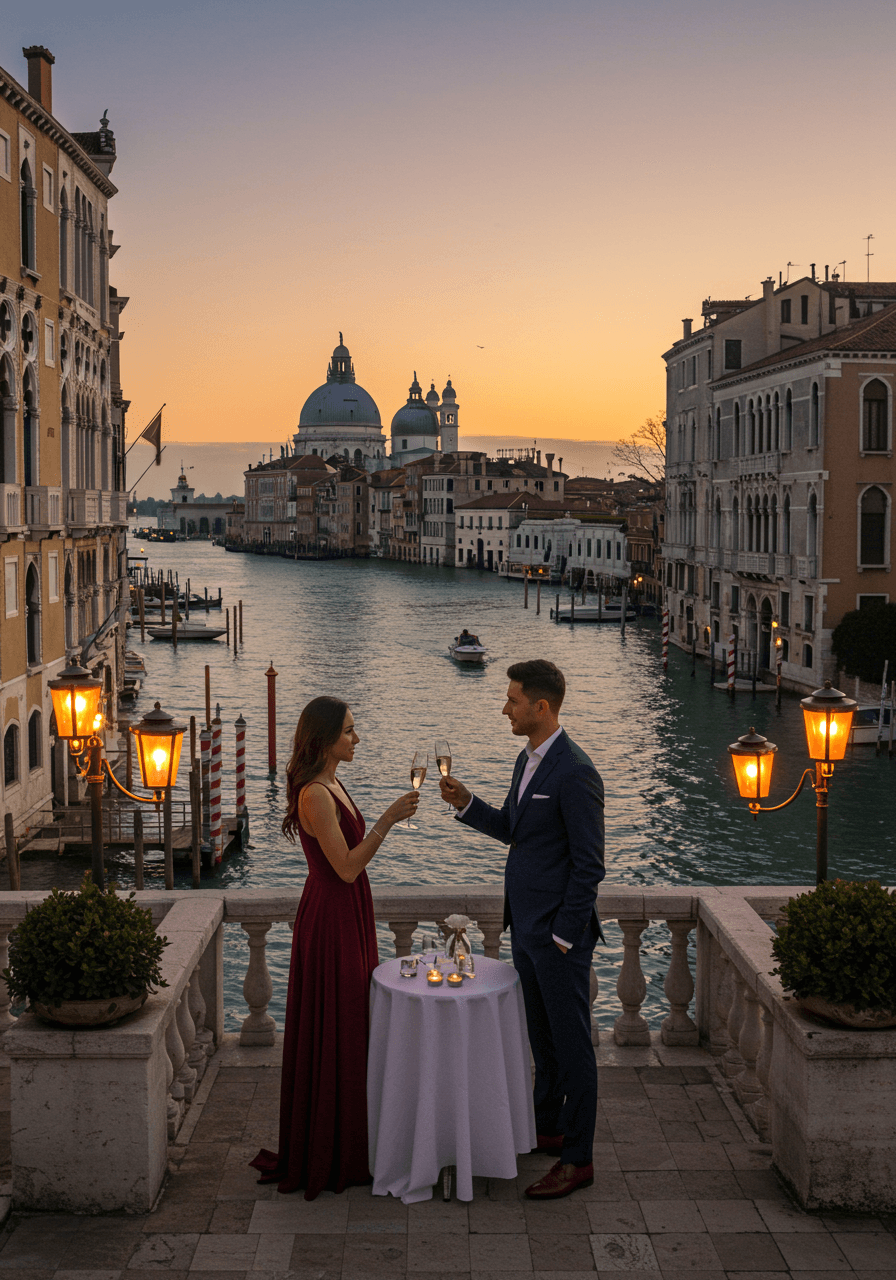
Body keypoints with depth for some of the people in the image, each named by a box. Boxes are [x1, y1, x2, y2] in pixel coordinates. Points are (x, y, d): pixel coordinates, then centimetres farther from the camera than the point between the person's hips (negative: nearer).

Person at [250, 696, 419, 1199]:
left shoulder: (331, 784, 9)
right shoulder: (315, 794, -21)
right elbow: (346, 867, -24)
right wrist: (387, 821, -27)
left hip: (348, 917, 10)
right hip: (331, 920, -10)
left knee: (347, 1028, 18)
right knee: (331, 1032, 0)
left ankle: (346, 1142, 31)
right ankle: (327, 1157, 13)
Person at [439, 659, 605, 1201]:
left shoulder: (575, 773, -21)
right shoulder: (528, 760, 9)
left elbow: (589, 864, -20)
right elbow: (511, 829, 18)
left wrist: (564, 937, -17)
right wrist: (467, 803, 2)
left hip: (560, 932, -9)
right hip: (525, 923, 9)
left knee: (571, 1043, 2)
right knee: (542, 1034, 21)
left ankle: (578, 1158, 12)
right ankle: (547, 1126, 36)